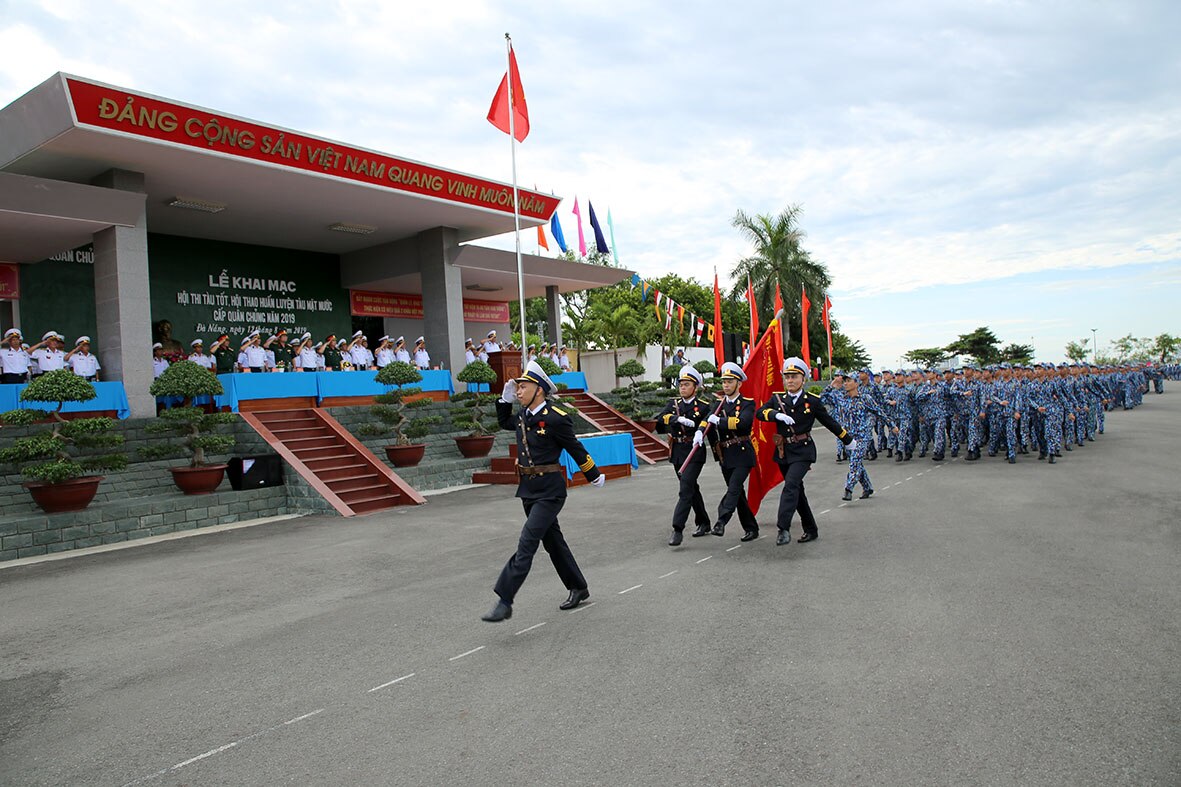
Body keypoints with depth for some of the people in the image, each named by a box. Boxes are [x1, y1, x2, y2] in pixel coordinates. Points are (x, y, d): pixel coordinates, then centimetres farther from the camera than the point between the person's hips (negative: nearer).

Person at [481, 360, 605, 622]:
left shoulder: (555, 418, -16)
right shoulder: (524, 415, 6)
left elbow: (576, 450, -6)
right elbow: (504, 423, 28)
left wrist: (594, 477, 4)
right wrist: (505, 399, 13)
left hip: (549, 491, -8)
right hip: (529, 490, 8)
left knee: (527, 544, -12)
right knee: (553, 541, 17)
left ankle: (504, 603, -10)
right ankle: (578, 589, 33)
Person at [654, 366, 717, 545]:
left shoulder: (704, 407, -3)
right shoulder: (673, 404, 9)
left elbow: (712, 433, -1)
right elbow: (660, 419, -9)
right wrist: (677, 418, -27)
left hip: (695, 452, -5)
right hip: (677, 453, 5)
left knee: (685, 490, -14)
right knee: (692, 489, 17)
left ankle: (678, 529, -16)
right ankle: (704, 523, 32)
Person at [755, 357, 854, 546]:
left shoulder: (812, 401, -2)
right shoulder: (777, 398, 4)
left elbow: (829, 422, 9)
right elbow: (759, 412, -10)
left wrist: (848, 441, 18)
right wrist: (778, 415, -27)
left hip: (803, 451, -4)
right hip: (783, 452, 4)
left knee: (791, 485, -22)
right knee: (796, 490, 12)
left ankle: (783, 528, -26)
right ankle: (811, 530, 26)